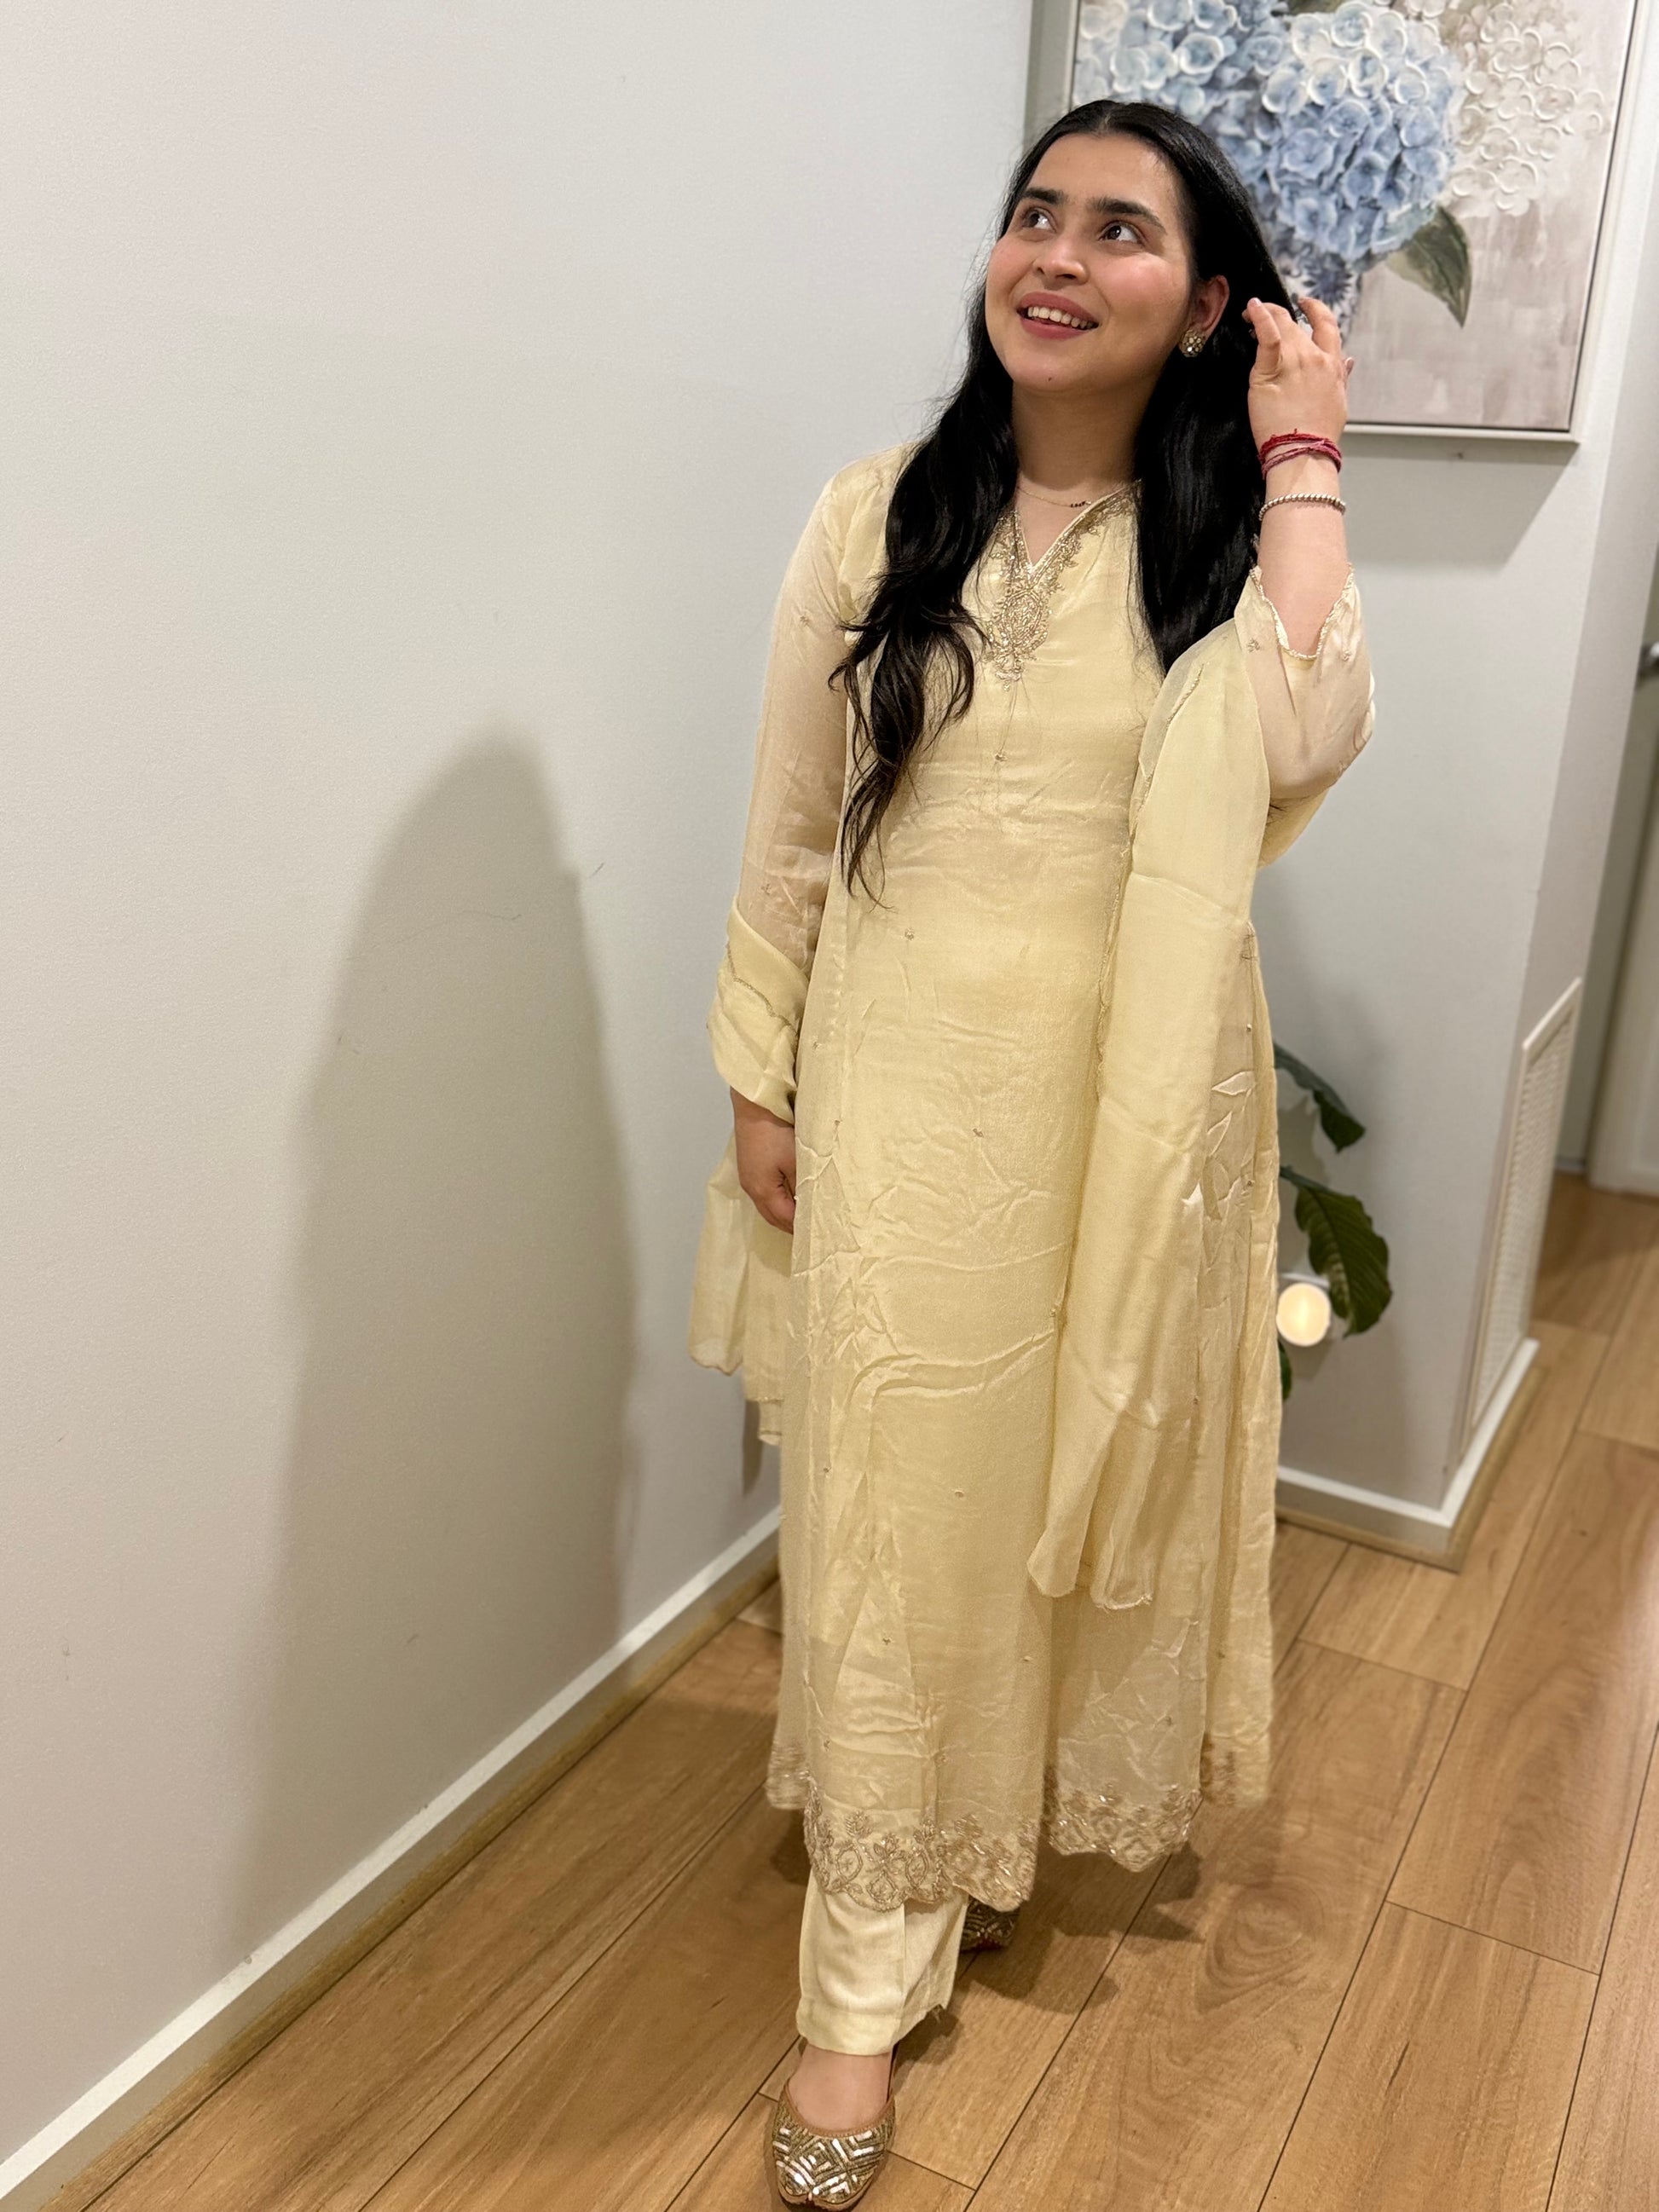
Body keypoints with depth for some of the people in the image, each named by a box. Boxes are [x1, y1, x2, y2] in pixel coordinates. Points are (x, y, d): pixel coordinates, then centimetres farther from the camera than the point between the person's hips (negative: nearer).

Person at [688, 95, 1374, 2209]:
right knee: (895, 1499, 5)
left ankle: (1016, 1813, 44)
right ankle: (868, 1973, 22)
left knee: (1089, 1467, 15)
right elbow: (789, 826, 3)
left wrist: (1302, 463, -11)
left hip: (1136, 1086, 1)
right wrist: (759, 1079, 1)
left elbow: (1307, 736, -20)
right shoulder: (874, 518, 0)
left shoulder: (1233, 534, 1)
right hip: (908, 1077, 0)